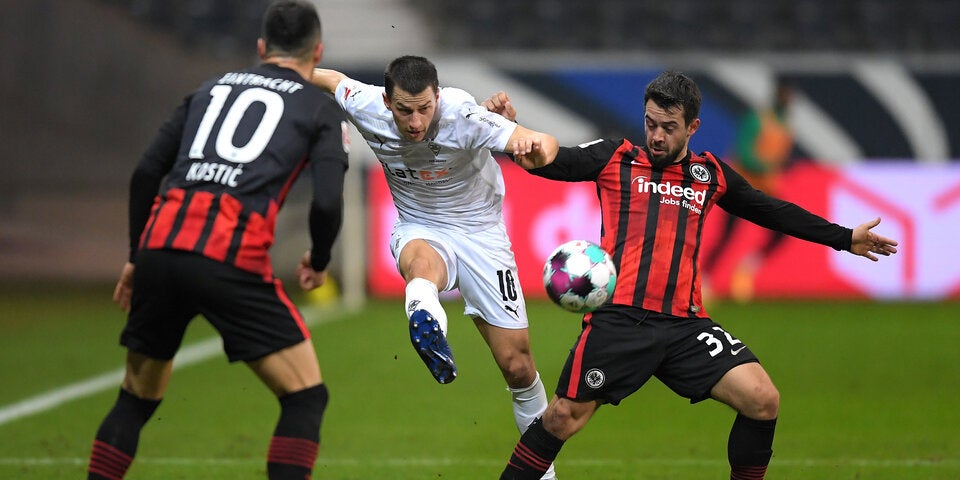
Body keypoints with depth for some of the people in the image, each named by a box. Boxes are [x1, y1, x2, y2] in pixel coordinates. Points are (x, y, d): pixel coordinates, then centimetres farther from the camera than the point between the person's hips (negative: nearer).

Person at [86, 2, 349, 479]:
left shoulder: (212, 88, 25)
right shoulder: (321, 108, 13)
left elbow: (146, 172, 17)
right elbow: (327, 203, -1)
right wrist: (319, 262, 17)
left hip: (160, 245, 5)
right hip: (233, 259, -5)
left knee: (135, 401, 21)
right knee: (306, 398, 5)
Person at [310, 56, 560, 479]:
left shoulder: (462, 116, -28)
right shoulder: (366, 107, -17)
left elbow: (544, 143, -38)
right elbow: (331, 78, 5)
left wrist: (536, 146, -61)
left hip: (480, 232, -1)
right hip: (418, 231, 1)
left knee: (516, 362, -1)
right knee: (422, 263, -40)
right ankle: (429, 331, -74)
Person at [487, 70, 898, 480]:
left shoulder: (711, 174, 17)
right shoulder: (615, 158, 7)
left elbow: (772, 211, 29)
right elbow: (554, 160, -2)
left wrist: (844, 238, 34)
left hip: (684, 324, 3)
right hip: (618, 319, -3)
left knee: (763, 401, -10)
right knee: (564, 418, -8)